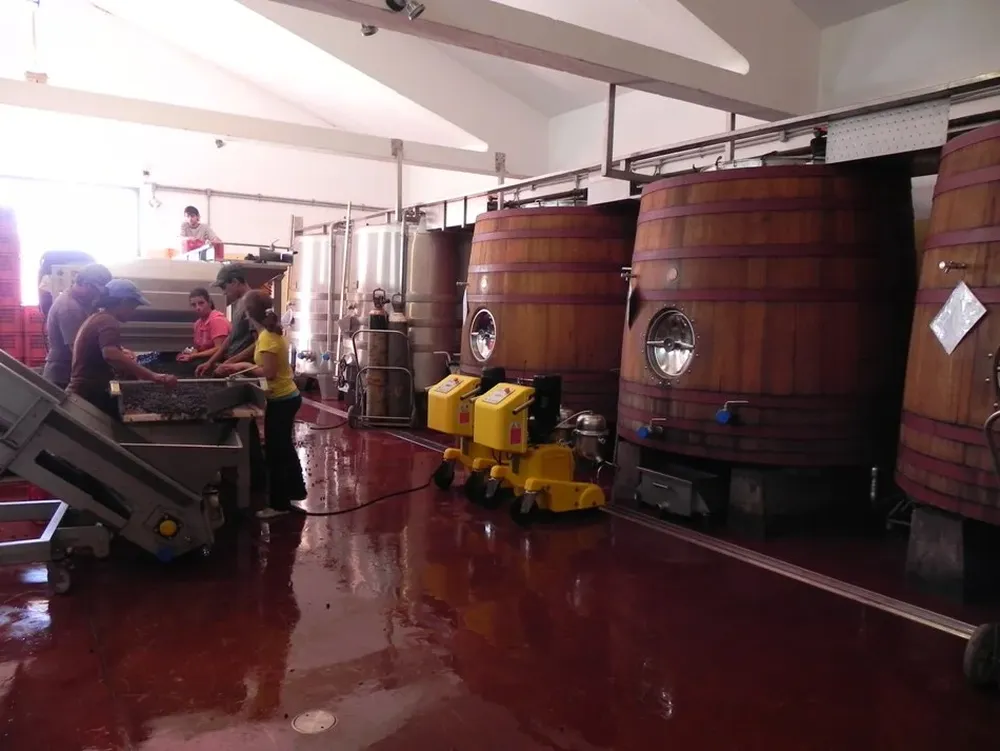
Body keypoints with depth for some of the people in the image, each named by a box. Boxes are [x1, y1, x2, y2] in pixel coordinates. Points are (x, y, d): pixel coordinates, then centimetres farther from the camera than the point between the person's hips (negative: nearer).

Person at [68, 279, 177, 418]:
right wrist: (153, 376, -42)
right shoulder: (108, 322, -17)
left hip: (82, 393, 11)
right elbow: (112, 356, -37)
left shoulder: (96, 318, 18)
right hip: (91, 396, -11)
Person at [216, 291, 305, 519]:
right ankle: (295, 491, 34)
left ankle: (279, 504, 8)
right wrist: (239, 366, 4)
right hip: (287, 397, 10)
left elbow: (268, 372, -23)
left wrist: (241, 367, -13)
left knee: (274, 452, 0)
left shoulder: (266, 338, -21)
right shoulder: (271, 333, 8)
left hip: (281, 400, -10)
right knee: (284, 448, 21)